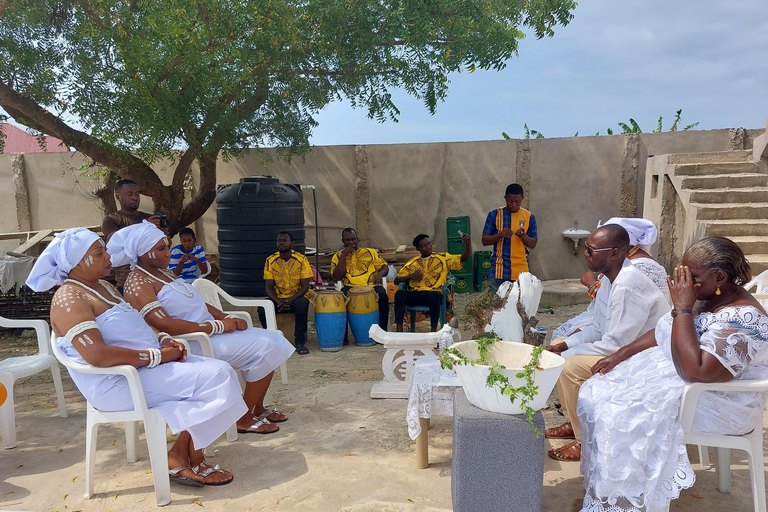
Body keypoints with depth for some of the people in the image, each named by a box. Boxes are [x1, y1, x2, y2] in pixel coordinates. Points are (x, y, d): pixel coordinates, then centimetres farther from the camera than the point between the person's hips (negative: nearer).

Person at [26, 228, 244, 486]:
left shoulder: (102, 287, 17)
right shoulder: (69, 299, -14)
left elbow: (136, 326, 23)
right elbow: (97, 355, -27)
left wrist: (164, 340, 2)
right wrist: (156, 356, -21)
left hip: (144, 367, 10)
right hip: (117, 385, -10)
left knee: (219, 371, -4)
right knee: (214, 378, -19)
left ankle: (181, 455, -2)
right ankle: (192, 460, -2)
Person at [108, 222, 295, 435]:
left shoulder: (163, 273, 17)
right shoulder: (137, 284, -12)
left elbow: (198, 304, 19)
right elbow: (165, 325, -24)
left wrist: (227, 318, 1)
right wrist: (217, 326, -21)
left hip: (210, 332, 10)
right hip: (194, 344, -9)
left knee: (271, 341, 0)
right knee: (263, 347, -19)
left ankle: (257, 409, 11)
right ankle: (243, 419, -6)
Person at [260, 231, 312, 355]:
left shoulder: (301, 259, -7)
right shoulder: (270, 261, -1)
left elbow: (305, 286, -9)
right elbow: (269, 287, -3)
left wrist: (290, 300, -23)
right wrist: (278, 301, -23)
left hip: (297, 297, -2)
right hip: (277, 298, 2)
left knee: (301, 305, -36)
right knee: (262, 308, -28)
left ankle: (300, 342, -22)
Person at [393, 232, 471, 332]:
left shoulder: (443, 258, 16)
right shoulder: (412, 263, 21)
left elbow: (463, 258, 8)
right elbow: (396, 280, 21)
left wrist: (468, 244, -11)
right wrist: (410, 276, 2)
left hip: (434, 293, -2)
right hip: (415, 295, 2)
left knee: (434, 295, -39)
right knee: (399, 293, -28)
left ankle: (434, 330, -36)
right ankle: (399, 330, -32)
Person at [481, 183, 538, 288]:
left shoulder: (529, 217, 6)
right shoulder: (495, 215, 2)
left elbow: (533, 244, 8)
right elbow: (484, 240, 2)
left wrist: (523, 236, -13)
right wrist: (500, 235, -16)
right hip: (499, 269, -1)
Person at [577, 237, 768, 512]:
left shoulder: (743, 320, -26)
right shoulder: (704, 297, 1)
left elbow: (694, 371, -36)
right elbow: (662, 333, 11)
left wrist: (682, 308, -31)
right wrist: (619, 354, 0)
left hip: (715, 405, -9)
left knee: (618, 417, -23)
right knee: (596, 394, 0)